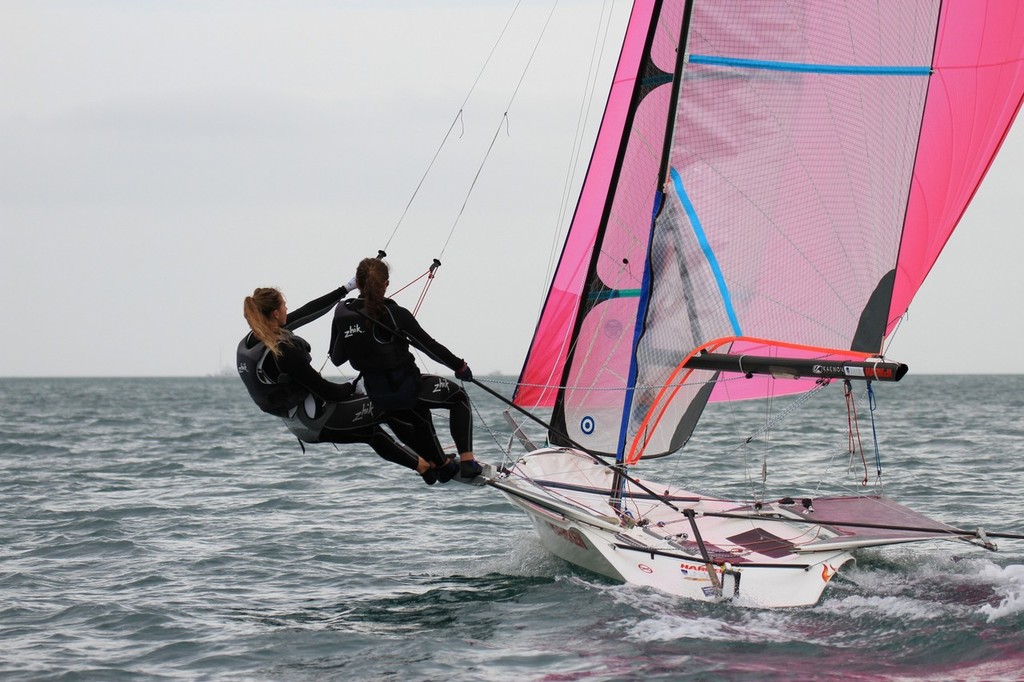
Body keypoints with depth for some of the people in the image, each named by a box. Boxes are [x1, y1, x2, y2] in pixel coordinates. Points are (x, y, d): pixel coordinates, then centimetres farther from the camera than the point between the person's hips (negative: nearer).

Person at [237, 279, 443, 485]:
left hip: (299, 425, 9)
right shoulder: (283, 352, -28)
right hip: (319, 420, -9)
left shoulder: (251, 340, -2)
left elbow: (307, 312, 5)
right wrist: (352, 387, -2)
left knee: (371, 430, 27)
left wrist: (346, 289, 9)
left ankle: (421, 465, 40)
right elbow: (323, 390, -22)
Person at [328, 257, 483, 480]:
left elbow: (336, 359, 1)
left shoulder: (342, 314, -7)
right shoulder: (395, 314, -19)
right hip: (407, 389, -5)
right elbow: (429, 346, -12)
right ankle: (467, 461, 6)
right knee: (459, 397, 19)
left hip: (377, 396, 5)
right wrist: (459, 366, 2)